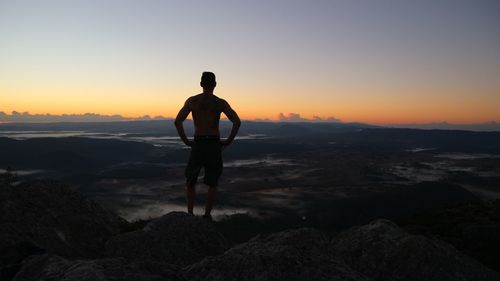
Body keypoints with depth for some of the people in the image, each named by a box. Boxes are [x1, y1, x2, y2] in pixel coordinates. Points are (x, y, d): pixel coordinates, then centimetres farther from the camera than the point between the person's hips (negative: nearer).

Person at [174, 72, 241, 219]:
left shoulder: (192, 100, 1)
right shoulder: (220, 102, -2)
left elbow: (177, 121, -6)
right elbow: (237, 122, -12)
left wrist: (185, 140, 3)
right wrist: (228, 141, -2)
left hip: (198, 144, 1)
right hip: (214, 144, 0)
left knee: (190, 182, 16)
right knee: (212, 183, 13)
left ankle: (190, 214, 15)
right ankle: (207, 215, 14)